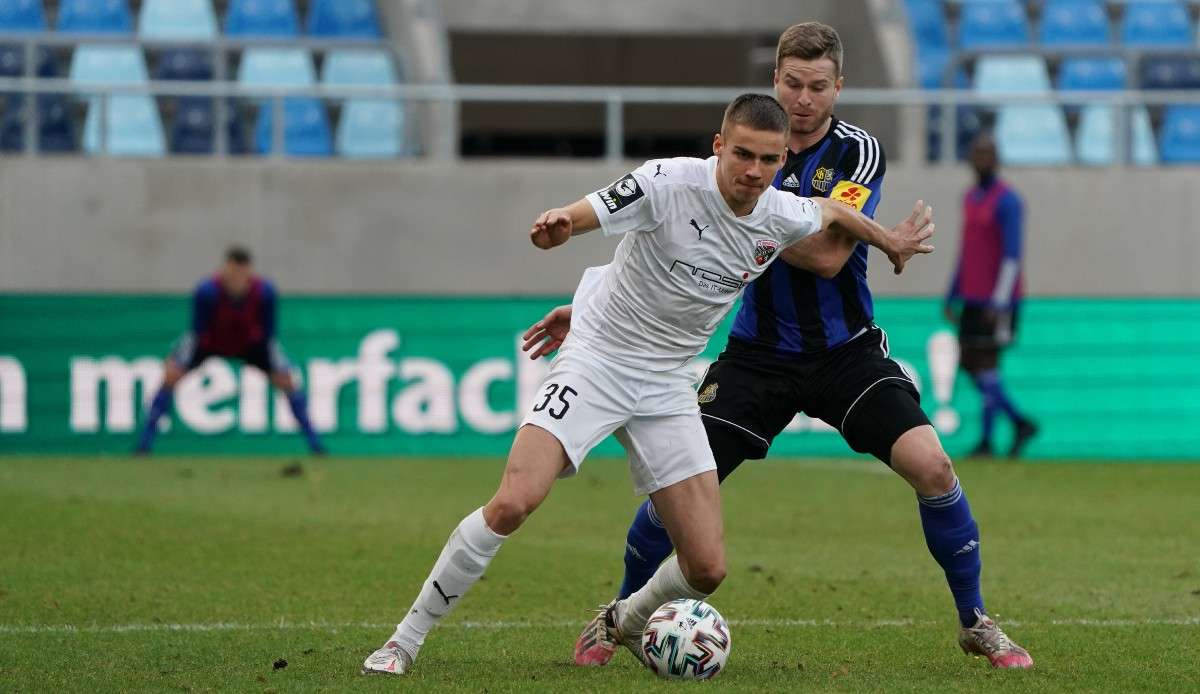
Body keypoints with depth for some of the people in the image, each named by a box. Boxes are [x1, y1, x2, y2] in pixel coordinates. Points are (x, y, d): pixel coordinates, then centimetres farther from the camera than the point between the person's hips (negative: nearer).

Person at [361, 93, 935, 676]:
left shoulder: (783, 218, -3)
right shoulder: (669, 183, -18)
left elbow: (832, 211, 21)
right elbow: (573, 222, -21)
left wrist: (889, 240, 36)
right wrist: (554, 226, -45)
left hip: (668, 387, 5)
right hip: (596, 360, -5)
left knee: (707, 568, -4)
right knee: (512, 503, -25)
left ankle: (627, 622, 31)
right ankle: (406, 639, -10)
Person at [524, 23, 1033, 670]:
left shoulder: (859, 151, -10)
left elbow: (827, 256, -22)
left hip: (846, 351, -2)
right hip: (759, 351, 2)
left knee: (931, 466, -19)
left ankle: (974, 622, 1)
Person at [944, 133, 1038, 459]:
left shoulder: (1007, 201, -11)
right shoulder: (971, 198, 16)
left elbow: (1012, 254, -17)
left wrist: (999, 301, -23)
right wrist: (952, 296, 19)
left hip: (999, 299, -8)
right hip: (972, 298, 9)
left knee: (986, 361, -8)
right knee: (968, 362, 6)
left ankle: (987, 440, -4)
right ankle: (1020, 422, 15)